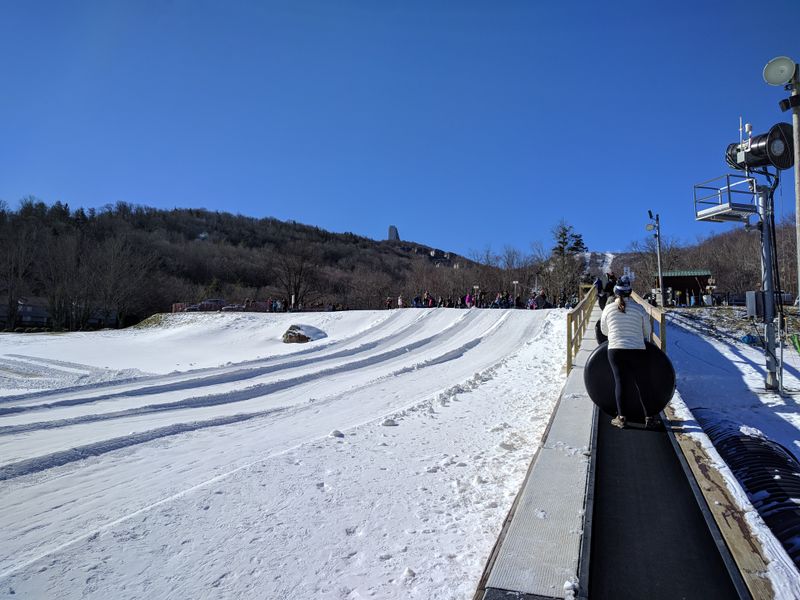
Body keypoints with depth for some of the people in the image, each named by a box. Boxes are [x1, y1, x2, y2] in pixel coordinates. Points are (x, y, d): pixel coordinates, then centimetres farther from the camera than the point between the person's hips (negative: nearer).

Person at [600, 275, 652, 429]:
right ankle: (648, 416, 15)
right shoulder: (638, 309, -1)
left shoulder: (608, 308, 0)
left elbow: (604, 331, 11)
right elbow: (647, 331, 8)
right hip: (638, 351, 0)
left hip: (615, 350, 0)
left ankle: (621, 417, 2)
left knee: (620, 382, 5)